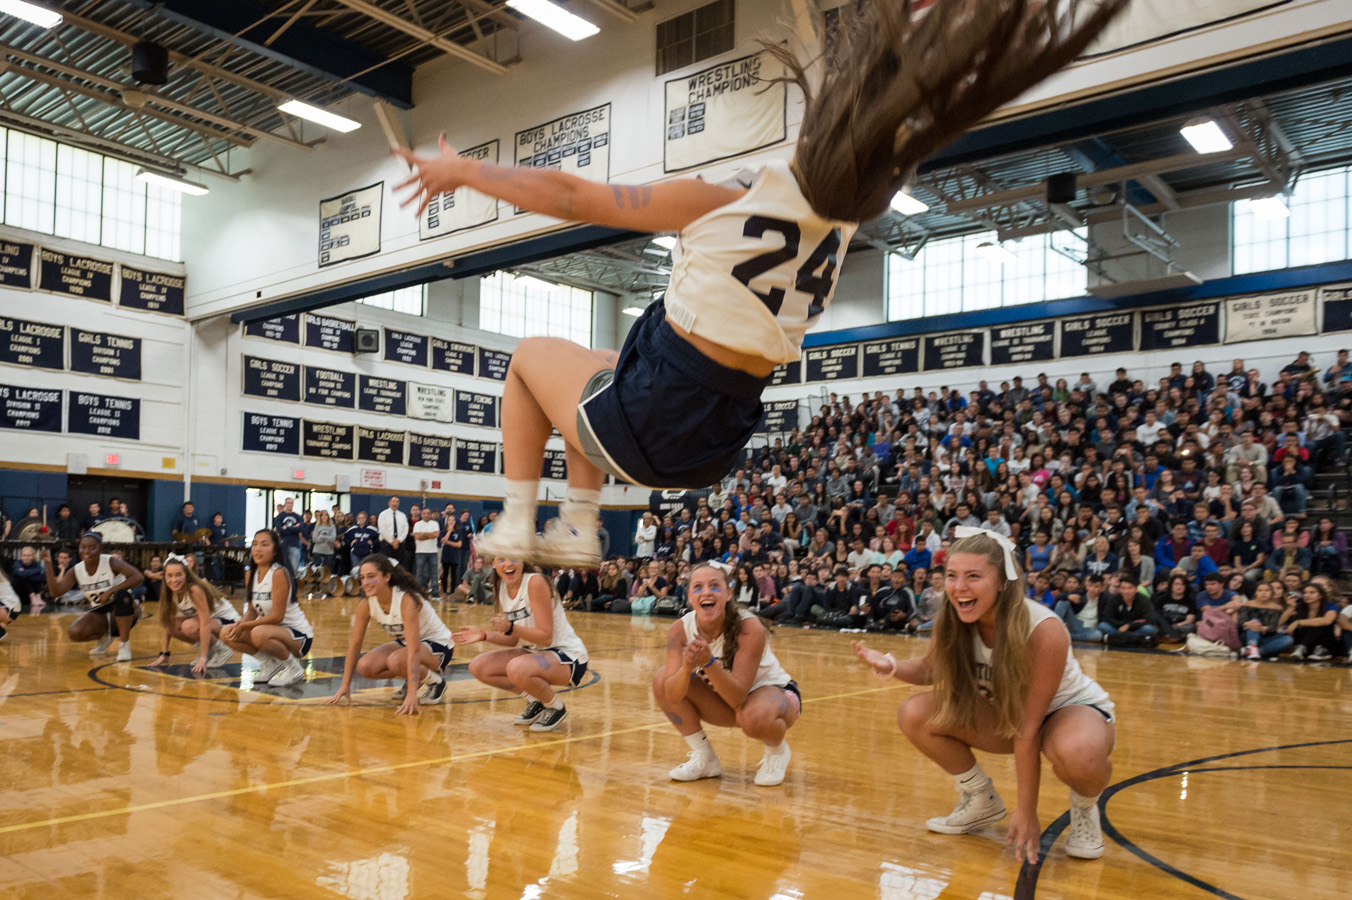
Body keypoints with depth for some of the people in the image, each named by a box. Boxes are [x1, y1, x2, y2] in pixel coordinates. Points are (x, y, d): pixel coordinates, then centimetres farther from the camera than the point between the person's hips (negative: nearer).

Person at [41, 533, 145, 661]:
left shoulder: (111, 563, -17)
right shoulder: (76, 571, -3)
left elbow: (138, 577, -31)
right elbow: (55, 591, -14)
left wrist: (110, 591, -35)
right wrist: (48, 564, -21)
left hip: (123, 611, -4)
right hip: (101, 614, 4)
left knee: (122, 594, -38)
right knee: (75, 632, -23)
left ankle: (124, 645, -24)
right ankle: (104, 636, 14)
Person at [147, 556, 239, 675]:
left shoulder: (195, 590, -27)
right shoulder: (172, 593, -6)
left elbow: (205, 624, -32)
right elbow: (168, 625, -1)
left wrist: (202, 659, -35)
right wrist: (163, 654, -8)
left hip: (227, 620, -7)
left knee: (189, 626, -32)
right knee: (174, 625, -17)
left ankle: (223, 650, -8)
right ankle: (207, 648, 5)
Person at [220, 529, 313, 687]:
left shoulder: (279, 574, -20)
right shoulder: (252, 574, 4)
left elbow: (277, 616, -22)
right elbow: (252, 611, 8)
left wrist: (244, 626, -20)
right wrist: (241, 623, -13)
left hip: (298, 635, -8)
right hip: (272, 629, 8)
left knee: (259, 634, -36)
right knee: (226, 634, -6)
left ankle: (294, 668, -10)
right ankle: (270, 663, 10)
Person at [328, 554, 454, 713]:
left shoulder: (406, 600, -32)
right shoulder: (368, 604, -12)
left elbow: (414, 649, -38)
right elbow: (355, 643, -3)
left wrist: (412, 693, -44)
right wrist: (345, 686, -6)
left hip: (437, 645, -7)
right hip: (404, 643, 7)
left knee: (396, 661, -36)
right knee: (365, 667, -17)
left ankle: (436, 682, -8)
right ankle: (414, 678, 7)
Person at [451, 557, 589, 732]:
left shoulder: (535, 582, -22)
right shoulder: (501, 588, 1)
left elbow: (546, 637, -24)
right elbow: (513, 639, 5)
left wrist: (510, 628, -35)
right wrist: (483, 635, -10)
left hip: (567, 656, -8)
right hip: (534, 651, 8)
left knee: (517, 669, -35)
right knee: (478, 667, -1)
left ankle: (556, 707, -6)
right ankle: (535, 700, 10)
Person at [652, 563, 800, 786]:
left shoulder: (749, 628, -31)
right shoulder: (680, 630, -19)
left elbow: (738, 697, -35)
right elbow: (672, 695, -26)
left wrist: (709, 662, -50)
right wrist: (687, 668, -46)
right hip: (725, 699, 5)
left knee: (755, 717, -40)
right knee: (661, 680, -15)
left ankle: (777, 751, -1)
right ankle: (704, 759, 0)